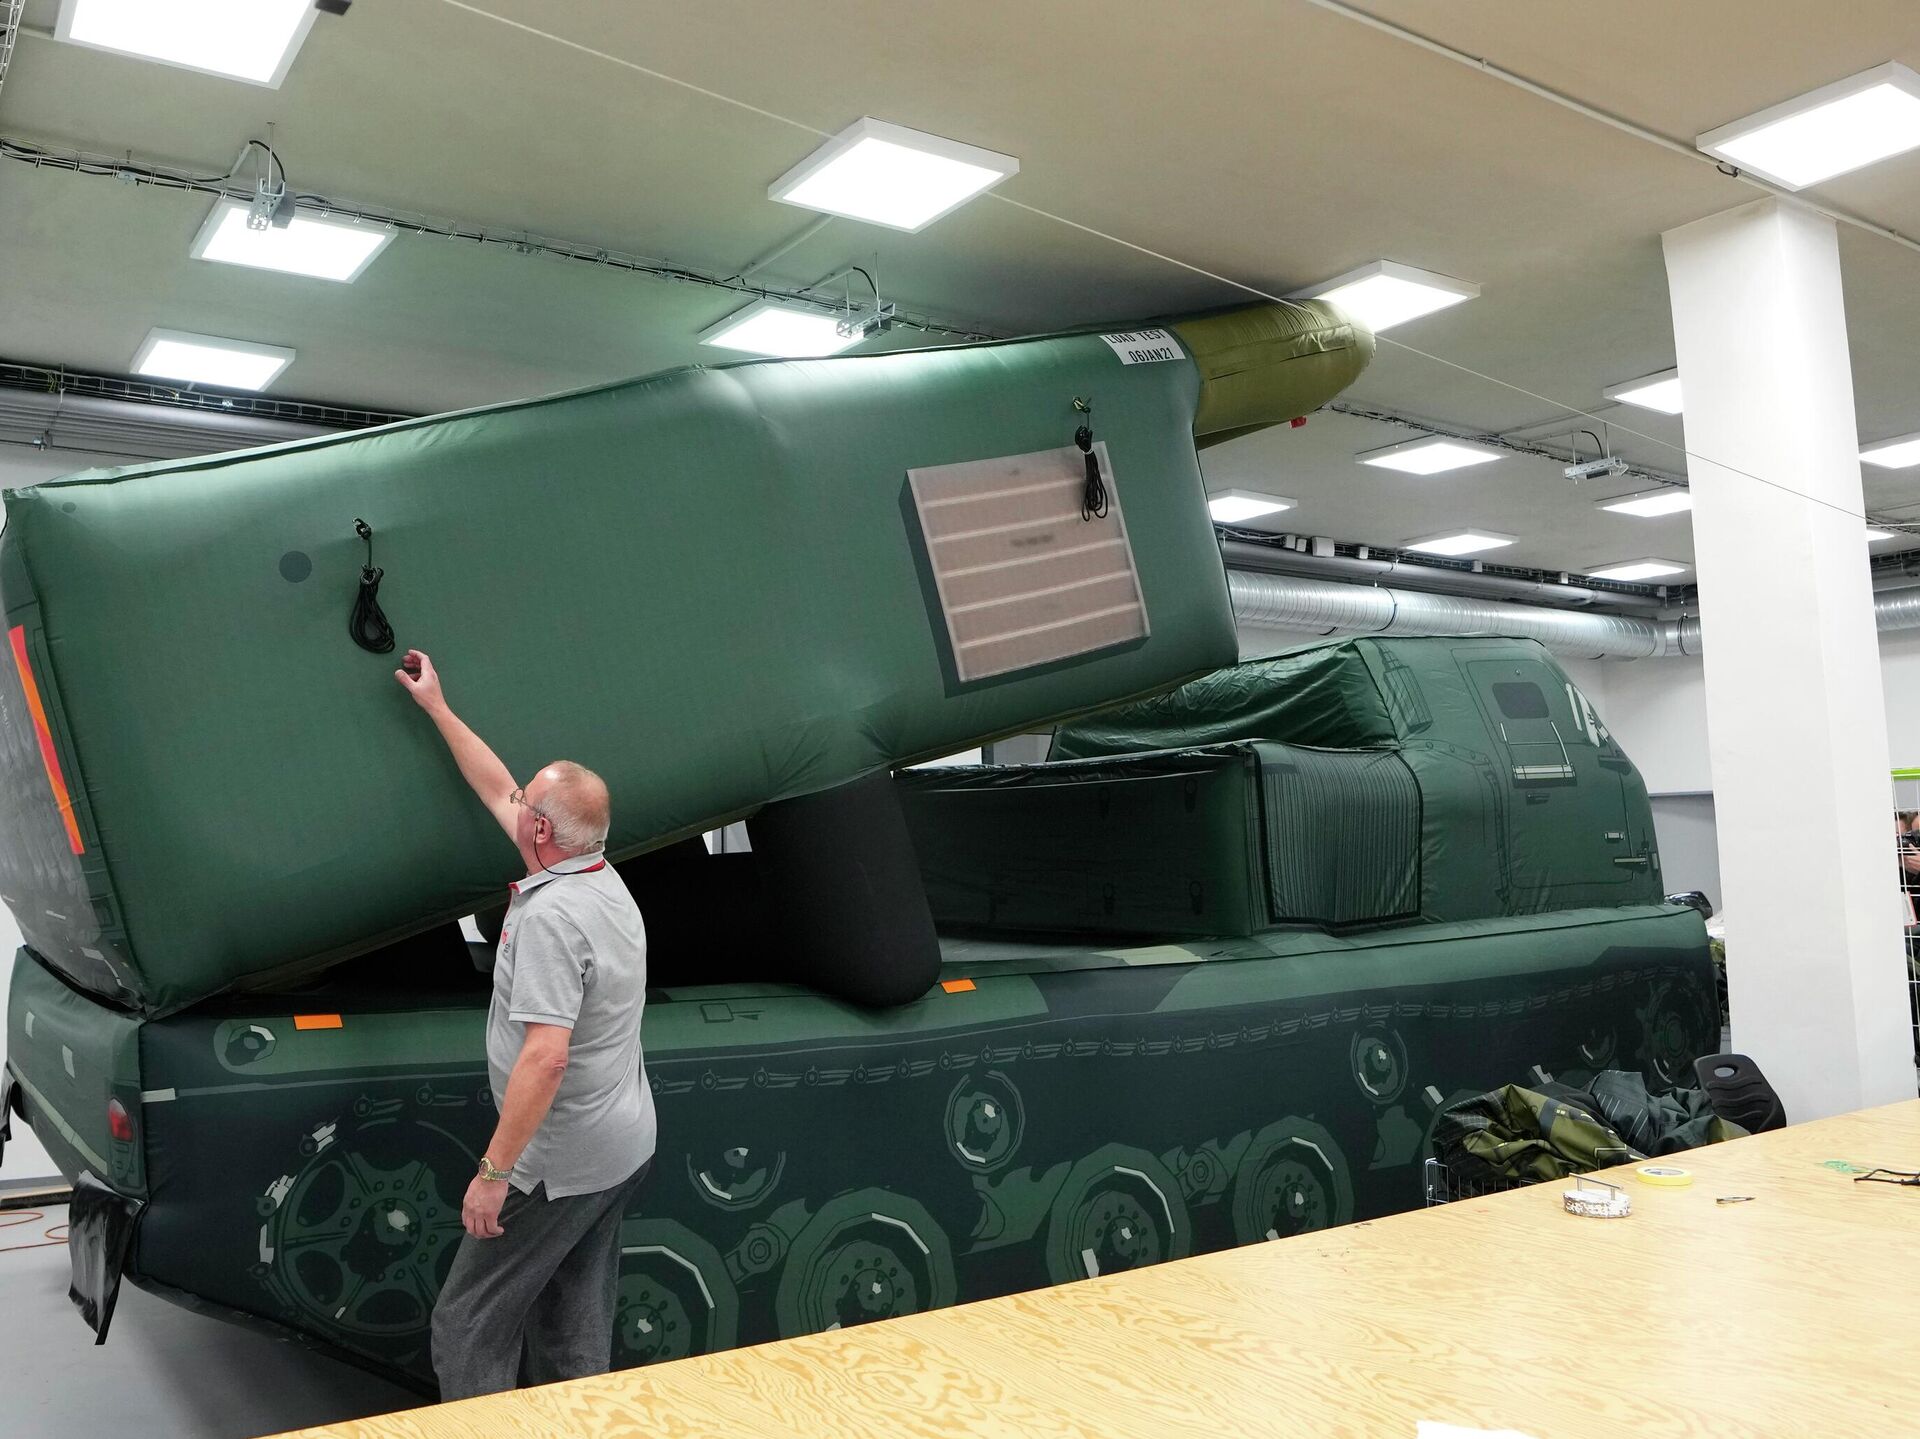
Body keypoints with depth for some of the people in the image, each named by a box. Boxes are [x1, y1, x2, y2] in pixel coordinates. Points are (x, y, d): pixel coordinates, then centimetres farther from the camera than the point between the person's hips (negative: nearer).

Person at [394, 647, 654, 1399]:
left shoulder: (550, 913, -24)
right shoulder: (604, 880, 4)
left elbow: (546, 1056, -30)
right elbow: (496, 791, 17)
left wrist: (493, 1172, -24)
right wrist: (437, 708, 24)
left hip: (559, 1164, -9)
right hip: (624, 1148, 9)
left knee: (469, 1324, 6)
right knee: (577, 1330, 17)